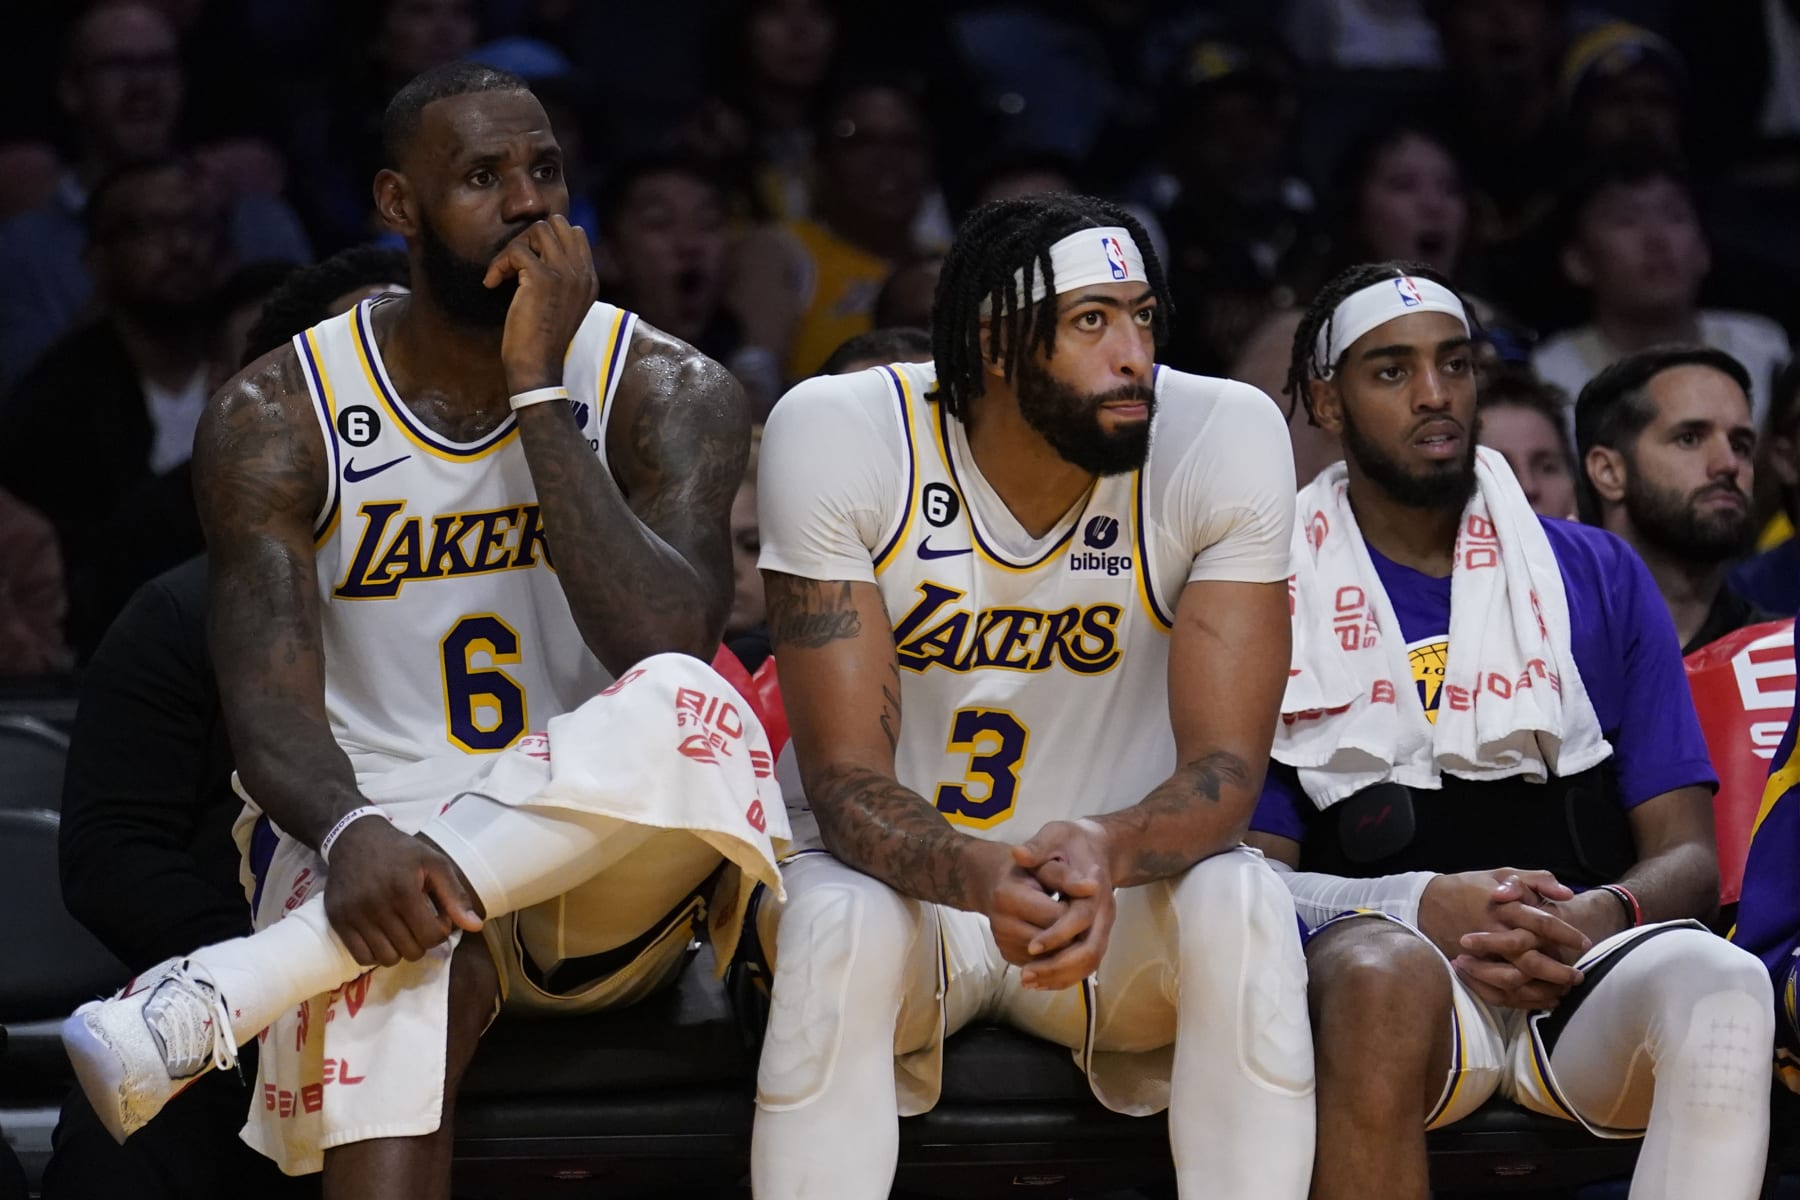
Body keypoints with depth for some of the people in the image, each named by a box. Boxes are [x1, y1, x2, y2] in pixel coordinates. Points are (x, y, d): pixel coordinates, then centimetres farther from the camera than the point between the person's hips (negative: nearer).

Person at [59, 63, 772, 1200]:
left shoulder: (671, 391, -2)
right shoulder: (279, 415, -1)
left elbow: (665, 649, -19)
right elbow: (269, 705, -11)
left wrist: (541, 390, -18)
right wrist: (348, 833, -36)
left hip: (603, 868, 2)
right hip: (374, 829, -2)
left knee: (690, 714, -36)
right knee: (390, 972, -41)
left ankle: (218, 995, -40)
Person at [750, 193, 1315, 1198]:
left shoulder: (1227, 438, -15)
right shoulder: (837, 437, -17)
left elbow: (1225, 767, -16)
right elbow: (847, 779, -19)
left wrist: (1108, 850, -41)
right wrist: (980, 878, -42)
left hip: (1122, 896, 1)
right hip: (914, 881, -1)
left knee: (1246, 910, -30)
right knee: (837, 923, -34)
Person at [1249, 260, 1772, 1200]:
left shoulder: (1598, 578, 16)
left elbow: (1688, 855, 11)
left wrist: (1599, 917, -14)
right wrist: (1426, 908, -16)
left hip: (1592, 958, 1)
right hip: (1391, 954, -1)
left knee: (1721, 988, -35)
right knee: (1384, 971, -39)